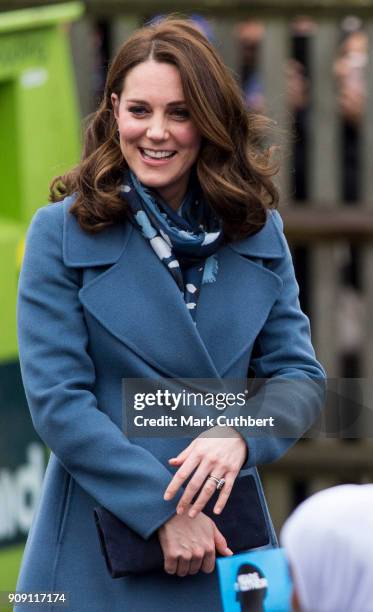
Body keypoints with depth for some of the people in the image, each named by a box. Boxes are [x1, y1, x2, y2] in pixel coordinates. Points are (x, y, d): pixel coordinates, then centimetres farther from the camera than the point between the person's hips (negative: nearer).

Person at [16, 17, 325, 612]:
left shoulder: (258, 231, 5)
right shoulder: (62, 232, -5)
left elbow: (300, 374, 4)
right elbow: (56, 400, -10)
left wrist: (239, 435, -18)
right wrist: (165, 511, -17)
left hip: (226, 533, 3)